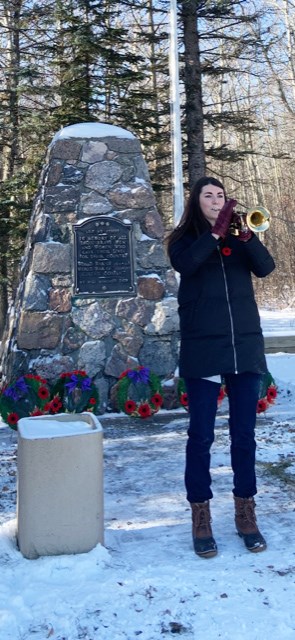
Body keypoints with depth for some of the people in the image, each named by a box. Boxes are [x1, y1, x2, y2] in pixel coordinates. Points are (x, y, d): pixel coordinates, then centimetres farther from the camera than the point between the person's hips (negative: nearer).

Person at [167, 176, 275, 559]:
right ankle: (200, 517, 11)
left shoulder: (239, 239, 12)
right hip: (203, 350, -2)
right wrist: (216, 231, -20)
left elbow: (266, 267, -5)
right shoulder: (184, 240, 6)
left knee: (244, 434, 7)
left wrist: (246, 232, -18)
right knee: (201, 435, 1)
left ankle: (245, 513, 18)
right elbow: (185, 264, -16)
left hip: (246, 346, 3)